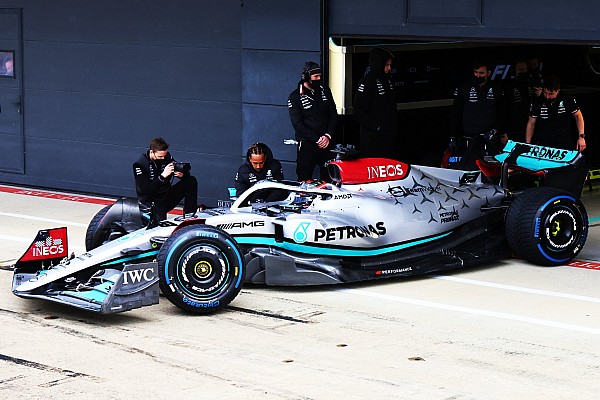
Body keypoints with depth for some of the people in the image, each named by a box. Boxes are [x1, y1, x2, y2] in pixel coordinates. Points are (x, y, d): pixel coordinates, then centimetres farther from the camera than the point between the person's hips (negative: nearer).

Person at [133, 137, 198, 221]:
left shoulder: (167, 156, -2)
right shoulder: (140, 165, -17)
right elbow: (145, 190, -26)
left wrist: (182, 174, -21)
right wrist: (163, 176, -33)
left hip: (167, 196, 6)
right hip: (151, 201, -6)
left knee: (191, 181, -9)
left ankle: (190, 216, -10)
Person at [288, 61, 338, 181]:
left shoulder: (324, 90, 9)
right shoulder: (295, 97, -4)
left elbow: (333, 115, 10)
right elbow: (298, 124, -9)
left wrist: (328, 136, -5)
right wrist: (317, 139, -14)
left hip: (327, 142, 4)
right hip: (307, 144, -4)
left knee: (329, 179, 4)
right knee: (304, 179, -3)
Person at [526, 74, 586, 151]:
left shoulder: (568, 99, -5)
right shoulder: (537, 102, -3)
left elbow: (578, 116, 8)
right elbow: (531, 124, 5)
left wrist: (581, 137, -1)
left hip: (565, 145, 0)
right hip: (543, 145, 0)